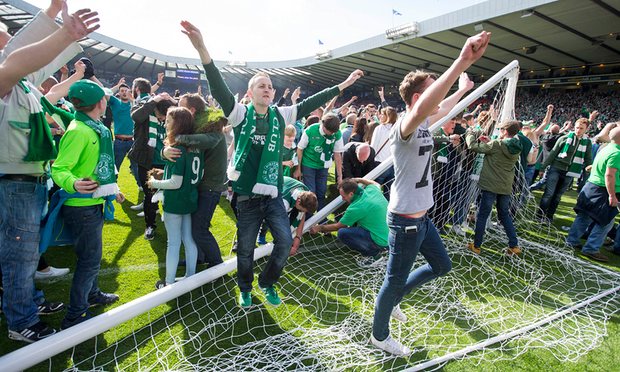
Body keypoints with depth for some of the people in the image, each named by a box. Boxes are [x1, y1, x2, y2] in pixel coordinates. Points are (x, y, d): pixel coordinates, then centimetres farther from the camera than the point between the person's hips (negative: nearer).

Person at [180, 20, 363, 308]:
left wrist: (342, 86, 2)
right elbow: (220, 91, -21)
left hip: (273, 194, 3)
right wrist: (203, 51, -36)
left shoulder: (281, 116, 5)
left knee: (285, 242, 2)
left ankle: (267, 283, 29)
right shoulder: (240, 114, -6)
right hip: (247, 195, -3)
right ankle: (245, 289, 36)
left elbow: (310, 104, 4)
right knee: (246, 249, 9)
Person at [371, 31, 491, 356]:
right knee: (396, 280, 7)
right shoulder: (406, 125, -22)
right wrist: (462, 61, -51)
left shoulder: (424, 124, 6)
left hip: (421, 217, 10)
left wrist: (463, 88, 40)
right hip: (405, 220, -10)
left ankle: (393, 298, 37)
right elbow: (423, 107, -47)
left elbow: (442, 109, 30)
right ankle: (379, 335, 30)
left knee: (442, 265, 23)